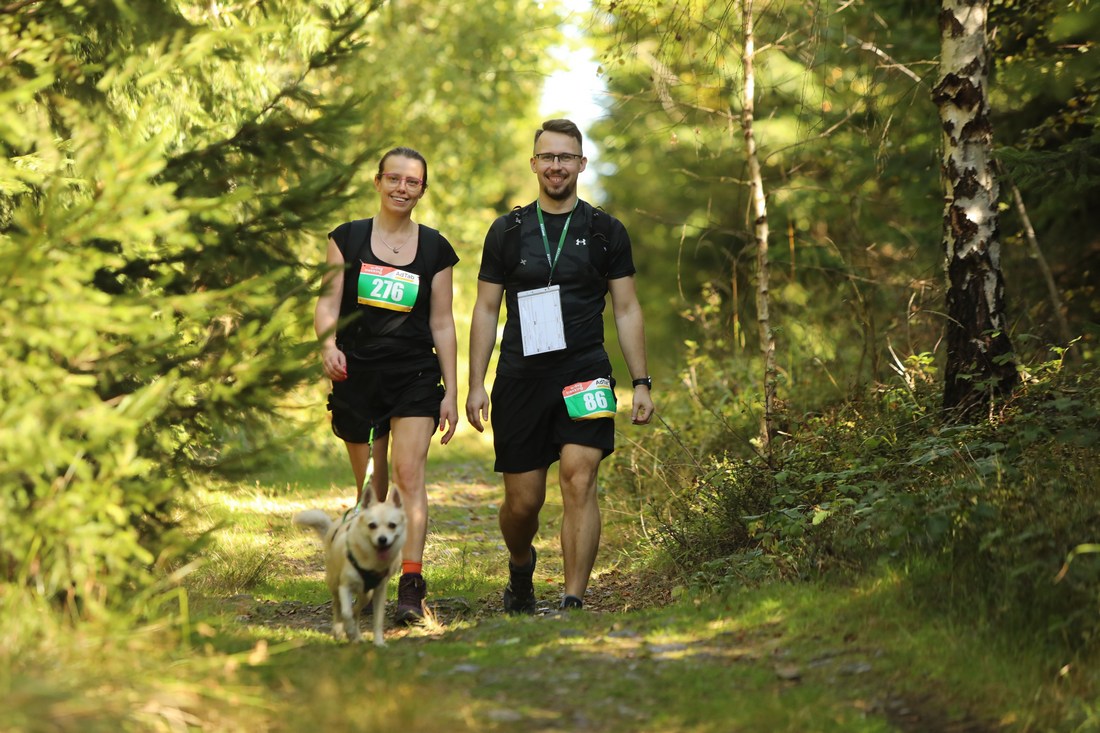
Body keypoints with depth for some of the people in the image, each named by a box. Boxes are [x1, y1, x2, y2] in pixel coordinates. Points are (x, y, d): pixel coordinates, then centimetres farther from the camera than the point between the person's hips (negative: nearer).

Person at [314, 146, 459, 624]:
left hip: (415, 375, -1)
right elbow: (328, 302, 0)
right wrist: (328, 343, -22)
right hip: (357, 375, 1)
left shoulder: (435, 249, 7)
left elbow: (442, 324, 8)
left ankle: (411, 588, -21)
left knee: (409, 474, -16)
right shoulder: (347, 238, 6)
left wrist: (451, 392, 4)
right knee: (370, 488, 7)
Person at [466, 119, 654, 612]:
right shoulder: (507, 232, 8)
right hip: (520, 377, 1)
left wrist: (641, 383, 2)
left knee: (579, 478, -19)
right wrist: (476, 385, 3)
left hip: (584, 372, -1)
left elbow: (627, 310, 9)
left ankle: (573, 603, -17)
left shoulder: (605, 232, 7)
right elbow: (485, 311, 9)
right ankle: (521, 566, 36)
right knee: (523, 501, 4)